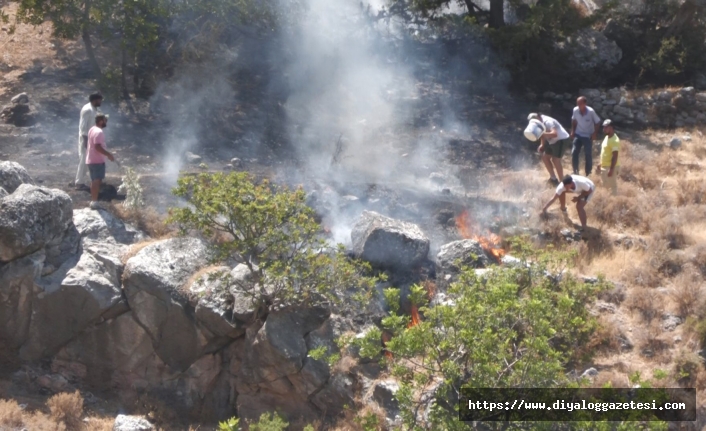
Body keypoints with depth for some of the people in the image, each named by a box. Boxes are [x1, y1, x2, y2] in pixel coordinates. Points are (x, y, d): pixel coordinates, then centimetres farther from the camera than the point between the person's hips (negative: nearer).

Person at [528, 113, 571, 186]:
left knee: (556, 160, -13)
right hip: (552, 141, 10)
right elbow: (544, 135, 14)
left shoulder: (547, 122, -29)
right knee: (545, 157, 11)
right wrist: (542, 145, -1)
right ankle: (553, 178, 23)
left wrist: (542, 133, -50)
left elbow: (554, 134, -43)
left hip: (561, 140, -10)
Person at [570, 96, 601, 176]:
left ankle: (588, 174, 17)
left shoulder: (591, 111, -23)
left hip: (588, 136, -3)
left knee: (588, 155, 2)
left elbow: (597, 122, -11)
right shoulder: (575, 110, -14)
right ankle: (575, 172, 9)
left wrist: (595, 133, -13)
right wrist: (573, 131, 2)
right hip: (578, 134, 3)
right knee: (574, 152, -5)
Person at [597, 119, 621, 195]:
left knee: (612, 186, -2)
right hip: (604, 167, 10)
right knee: (605, 186, 16)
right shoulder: (607, 137, 10)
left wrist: (611, 170, -26)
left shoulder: (614, 140, -21)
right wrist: (601, 164, 21)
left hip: (610, 168, -10)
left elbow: (615, 156, -24)